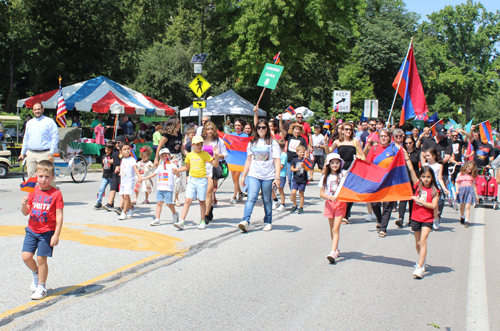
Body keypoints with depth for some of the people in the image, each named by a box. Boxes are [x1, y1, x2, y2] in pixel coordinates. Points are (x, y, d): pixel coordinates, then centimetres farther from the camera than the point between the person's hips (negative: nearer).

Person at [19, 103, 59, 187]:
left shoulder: (49, 122, -1)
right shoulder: (29, 123, 18)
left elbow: (55, 138, -6)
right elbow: (26, 139, 25)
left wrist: (51, 154, -13)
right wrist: (23, 153, 19)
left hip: (44, 154, -6)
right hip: (31, 154, 6)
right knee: (31, 176, 7)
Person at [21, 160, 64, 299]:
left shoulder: (56, 194, -8)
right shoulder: (33, 192, 5)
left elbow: (59, 216, -9)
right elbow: (25, 213, 8)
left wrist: (56, 234, -13)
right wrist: (24, 205, -15)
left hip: (47, 232, -4)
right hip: (32, 230, 4)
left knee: (41, 258, -1)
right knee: (26, 256, -3)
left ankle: (41, 287, 15)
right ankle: (36, 273, 29)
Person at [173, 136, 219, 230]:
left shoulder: (205, 154, -2)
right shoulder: (189, 155, 7)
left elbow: (216, 165, -4)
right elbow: (187, 167, 22)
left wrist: (216, 155, -19)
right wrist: (177, 170, 9)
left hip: (202, 180, -2)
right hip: (192, 180, 2)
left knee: (202, 201, 8)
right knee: (188, 201, -5)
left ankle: (203, 222, 23)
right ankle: (181, 222, -8)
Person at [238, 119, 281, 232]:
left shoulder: (272, 143, 2)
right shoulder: (252, 143, 12)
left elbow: (277, 161, -2)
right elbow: (248, 160, 16)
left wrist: (277, 177, -11)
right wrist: (243, 176, 12)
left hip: (268, 176, -1)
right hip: (253, 175, 2)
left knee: (267, 200, 6)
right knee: (251, 197, -14)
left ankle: (268, 222, 20)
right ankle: (245, 221, -23)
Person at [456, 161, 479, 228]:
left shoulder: (472, 176, 14)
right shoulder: (460, 174, 11)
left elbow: (474, 185, 17)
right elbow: (457, 183, 12)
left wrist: (476, 195, 15)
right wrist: (457, 190, -4)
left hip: (470, 190, 0)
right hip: (462, 190, 0)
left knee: (468, 206, -11)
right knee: (462, 206, 9)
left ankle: (466, 221, -13)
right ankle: (462, 217, 35)